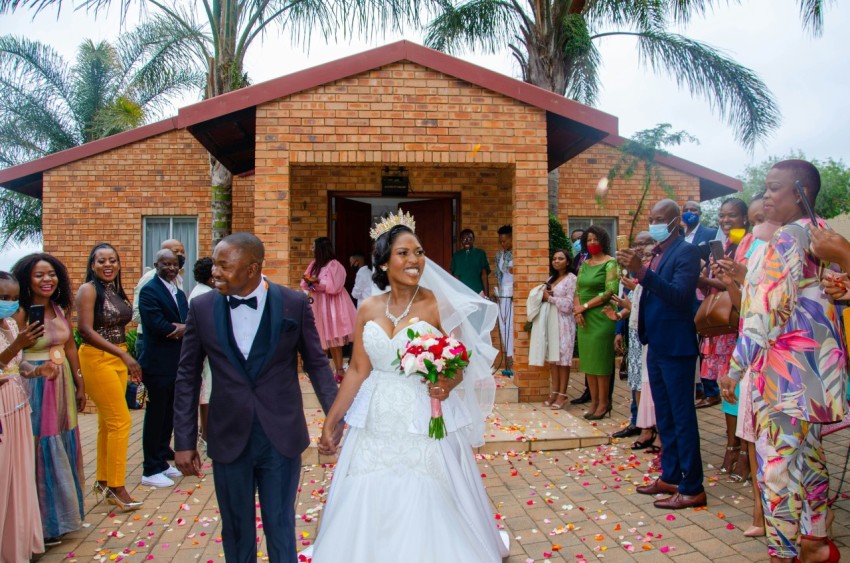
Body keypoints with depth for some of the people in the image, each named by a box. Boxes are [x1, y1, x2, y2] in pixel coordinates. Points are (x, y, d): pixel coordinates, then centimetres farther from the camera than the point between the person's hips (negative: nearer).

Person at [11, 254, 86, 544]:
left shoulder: (61, 309, 4)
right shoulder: (21, 313, -15)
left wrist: (80, 385, 15)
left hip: (62, 385, 6)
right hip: (35, 387, -6)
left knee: (63, 449, 16)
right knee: (42, 452, 5)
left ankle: (63, 511, 34)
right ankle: (45, 522, 21)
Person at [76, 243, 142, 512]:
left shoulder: (116, 291, 11)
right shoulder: (89, 290, -10)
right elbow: (85, 330, -18)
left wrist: (126, 359, 8)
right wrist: (124, 355, -23)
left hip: (118, 359, 7)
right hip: (97, 359, -7)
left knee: (108, 422, 13)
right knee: (121, 420, -8)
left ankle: (102, 481, 24)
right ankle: (116, 487, 1)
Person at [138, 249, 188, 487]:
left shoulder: (179, 293, 15)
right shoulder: (149, 291, -11)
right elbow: (158, 325, -22)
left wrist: (182, 329, -16)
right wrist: (179, 328, -8)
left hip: (177, 364, 8)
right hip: (159, 364, -8)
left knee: (169, 416, 15)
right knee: (156, 416, 0)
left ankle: (162, 461, 28)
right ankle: (151, 471, 9)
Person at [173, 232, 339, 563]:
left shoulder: (294, 304, -7)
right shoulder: (201, 308, -3)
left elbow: (316, 363, 1)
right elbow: (187, 377, 3)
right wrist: (184, 441, 1)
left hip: (282, 437, -1)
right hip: (229, 439, 2)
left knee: (281, 527, 12)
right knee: (236, 530, 15)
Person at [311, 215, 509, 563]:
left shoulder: (437, 305, -7)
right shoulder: (369, 309, 2)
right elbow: (358, 371, 5)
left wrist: (448, 384, -26)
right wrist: (330, 421, 6)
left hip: (424, 424, -3)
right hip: (376, 424, 3)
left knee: (426, 512, 5)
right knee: (370, 510, 11)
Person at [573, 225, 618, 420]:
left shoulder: (610, 263, -6)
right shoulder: (584, 264, 14)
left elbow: (610, 291, -15)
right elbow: (577, 290, 12)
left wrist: (584, 306, -12)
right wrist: (577, 311, -6)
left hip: (601, 317, -6)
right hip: (584, 318, 7)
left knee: (600, 360, -3)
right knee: (588, 360, 8)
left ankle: (603, 403, 7)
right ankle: (594, 401, 15)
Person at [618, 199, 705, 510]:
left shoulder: (686, 251, -11)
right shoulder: (655, 253, 13)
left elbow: (680, 295, -25)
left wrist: (642, 271, -32)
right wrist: (634, 269, -2)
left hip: (675, 346, -9)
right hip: (656, 344, 9)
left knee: (682, 416, -3)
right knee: (664, 415, 15)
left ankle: (692, 488, 5)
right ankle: (670, 477, 27)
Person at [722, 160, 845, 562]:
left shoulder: (786, 238, -14)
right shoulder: (820, 235, 14)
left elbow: (767, 308, -18)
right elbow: (832, 294, 19)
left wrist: (737, 364, -16)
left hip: (786, 363, -10)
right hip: (814, 361, 10)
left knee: (776, 459, -4)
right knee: (808, 454, 17)